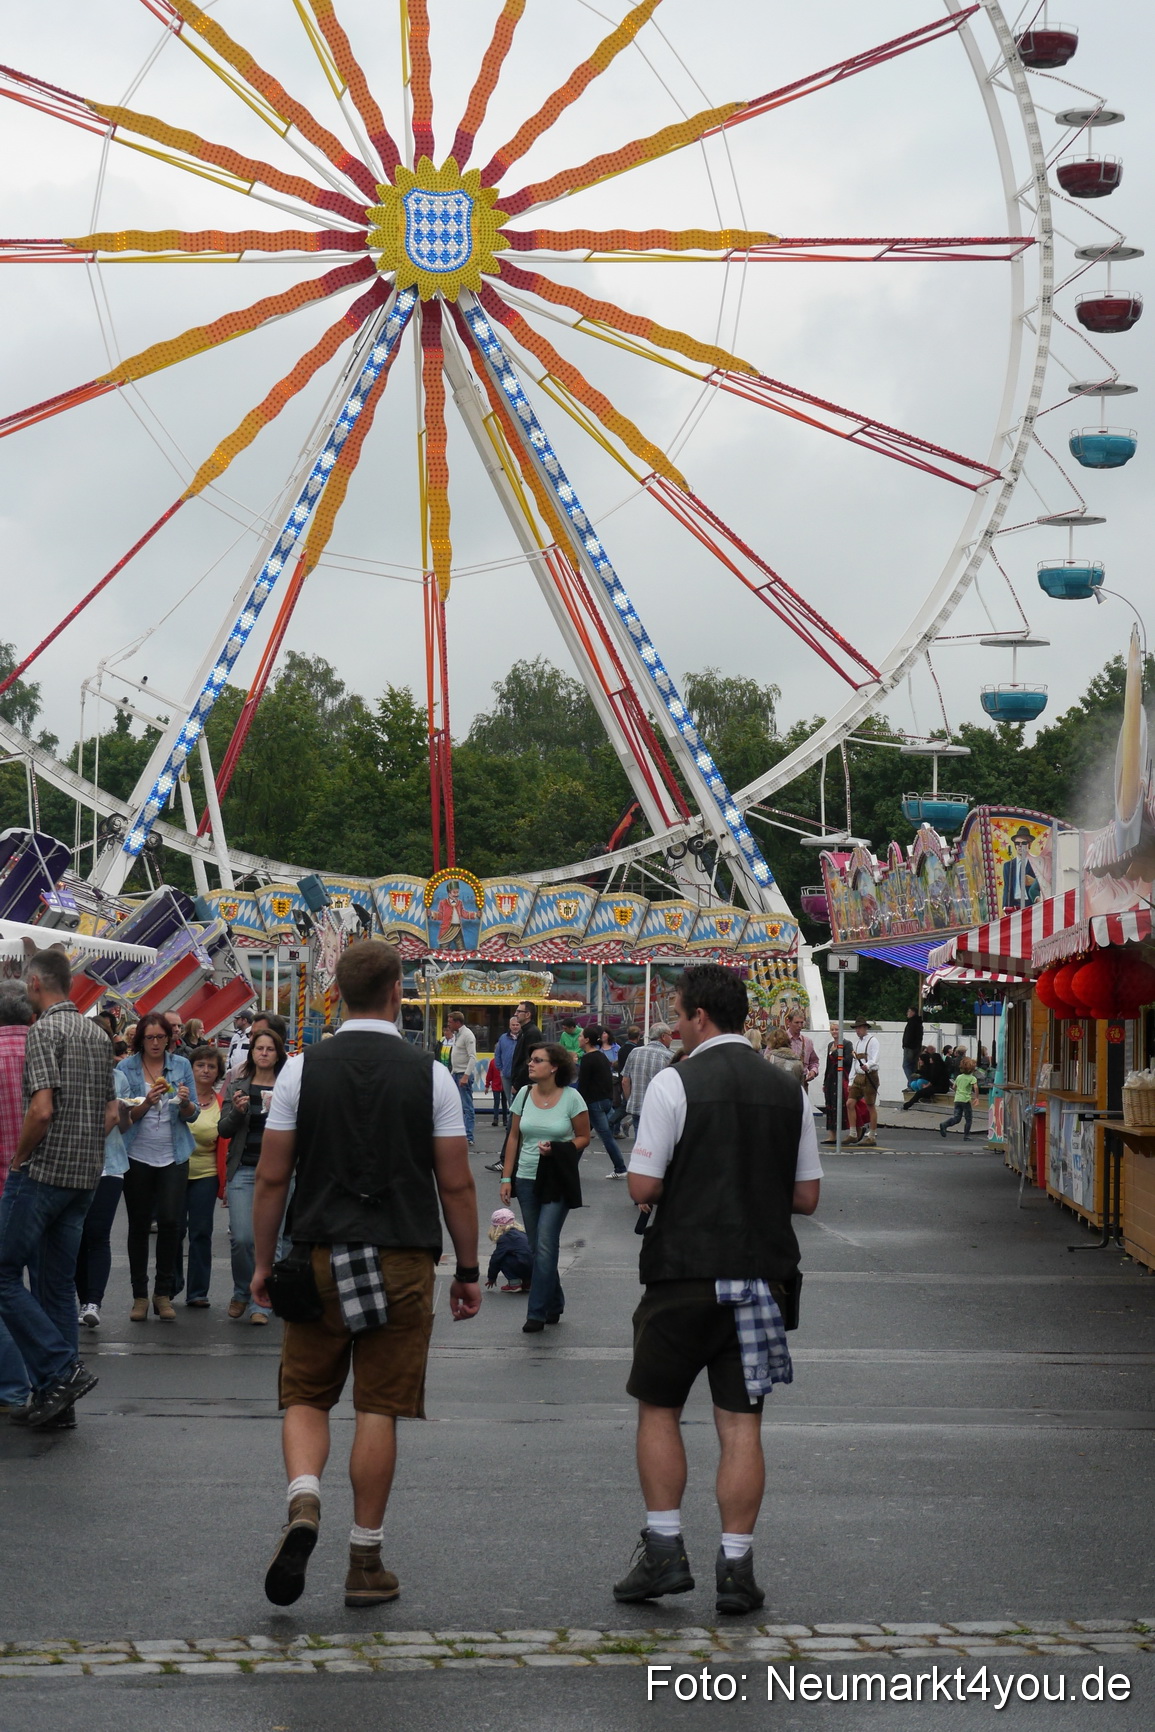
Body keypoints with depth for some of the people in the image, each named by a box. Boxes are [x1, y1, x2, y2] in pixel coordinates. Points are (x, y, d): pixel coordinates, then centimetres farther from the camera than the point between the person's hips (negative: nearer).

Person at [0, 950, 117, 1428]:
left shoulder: (43, 1031, -11)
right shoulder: (98, 1034, 14)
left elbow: (42, 1108, -21)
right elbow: (112, 1112, 16)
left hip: (42, 1173, -8)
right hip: (86, 1175, 8)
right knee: (58, 1281, 11)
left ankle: (62, 1370, -11)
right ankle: (56, 1399, 12)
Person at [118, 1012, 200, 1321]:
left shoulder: (181, 1065, 3)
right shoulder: (127, 1067, -1)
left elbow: (192, 1115, 3)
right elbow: (125, 1116, -5)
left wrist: (186, 1102, -18)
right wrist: (147, 1102, -22)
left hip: (173, 1156, 0)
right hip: (137, 1155, 0)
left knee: (170, 1221, -9)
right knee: (139, 1225, 3)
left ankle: (164, 1293, 2)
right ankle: (140, 1296, 11)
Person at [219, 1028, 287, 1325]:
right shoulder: (237, 1087, 10)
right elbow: (223, 1130, 7)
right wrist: (237, 1111, -11)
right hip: (243, 1170, 1)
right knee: (241, 1237, -8)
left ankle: (259, 1303, 7)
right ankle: (242, 1293, 16)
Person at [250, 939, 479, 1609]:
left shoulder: (303, 1069, -1)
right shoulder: (430, 1074, -2)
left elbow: (273, 1178, 1)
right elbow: (456, 1184, -1)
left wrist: (264, 1262, 12)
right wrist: (468, 1270, 9)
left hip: (320, 1257, 1)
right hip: (403, 1262, 0)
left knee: (306, 1397, 12)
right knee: (379, 1410, 5)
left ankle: (304, 1503, -14)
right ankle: (366, 1563, 10)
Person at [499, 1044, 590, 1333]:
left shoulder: (571, 1097, -8)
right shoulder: (524, 1094, 3)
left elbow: (583, 1137, 0)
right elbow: (514, 1137, 9)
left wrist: (557, 1149, -17)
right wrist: (506, 1177, 5)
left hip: (557, 1181, -4)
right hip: (527, 1179, 5)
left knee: (545, 1245, -9)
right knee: (537, 1246, 11)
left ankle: (537, 1312, -4)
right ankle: (553, 1304, 26)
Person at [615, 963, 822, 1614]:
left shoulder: (674, 1083, -8)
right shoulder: (790, 1090, 6)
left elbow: (643, 1185, -10)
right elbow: (806, 1196, 9)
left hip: (685, 1271, -3)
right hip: (763, 1272, 4)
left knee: (659, 1408, 11)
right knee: (741, 1422, 6)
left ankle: (665, 1552, 7)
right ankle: (736, 1569, 4)